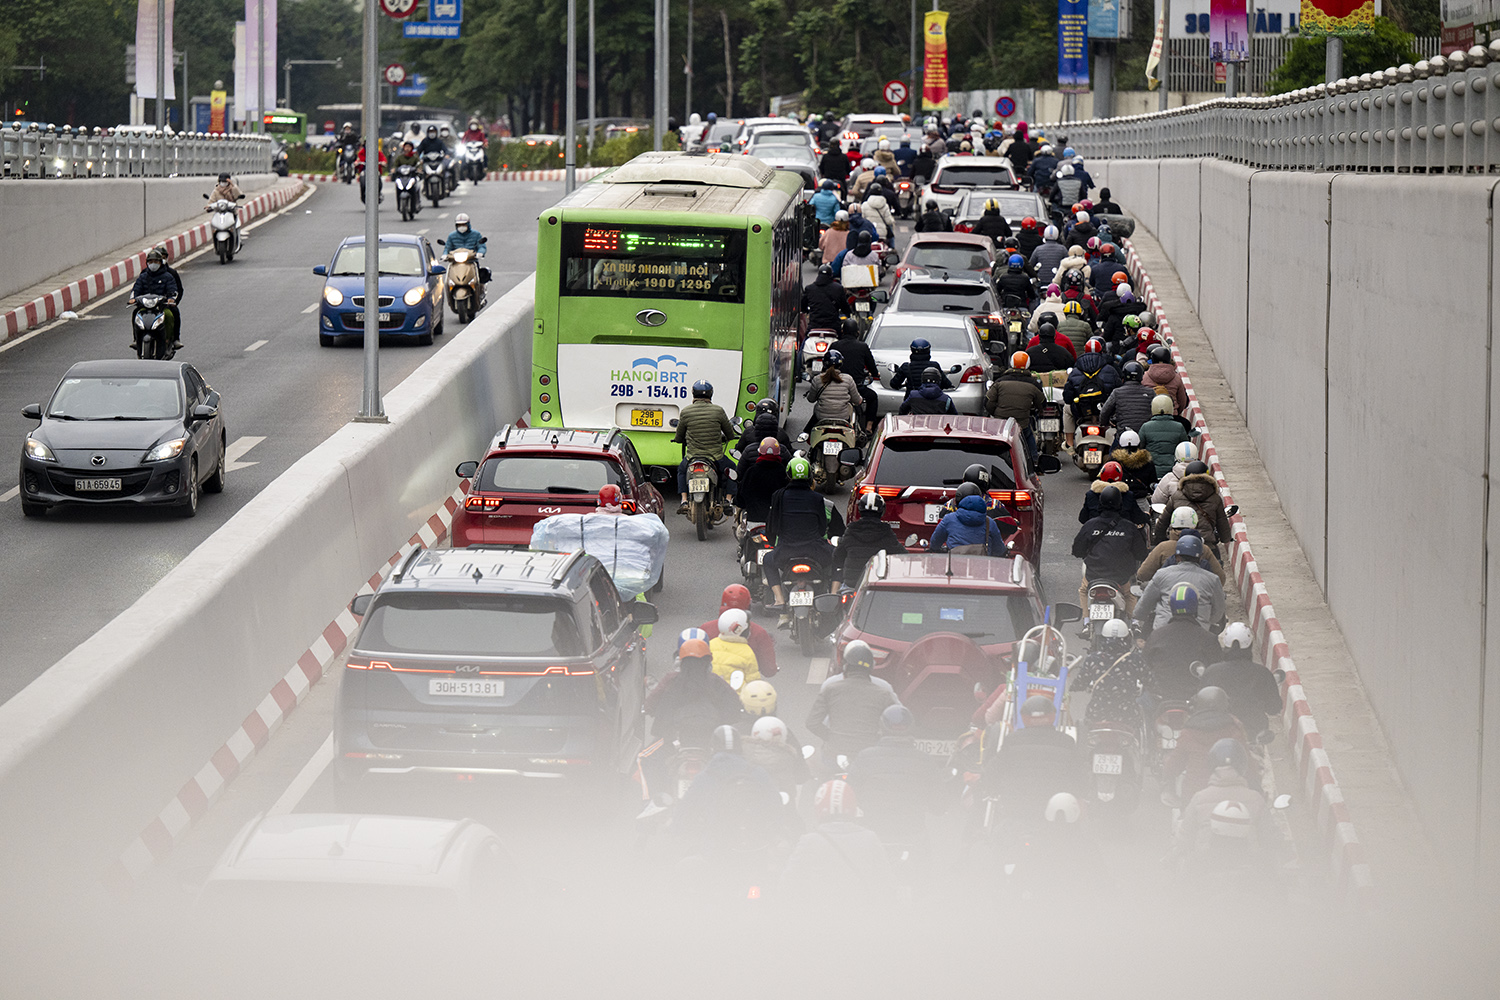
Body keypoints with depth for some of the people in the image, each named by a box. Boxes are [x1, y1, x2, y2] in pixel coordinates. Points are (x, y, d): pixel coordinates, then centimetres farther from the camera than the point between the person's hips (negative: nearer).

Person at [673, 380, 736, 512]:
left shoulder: (685, 412, -3)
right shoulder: (718, 411, -4)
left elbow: (678, 438, 6)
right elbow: (730, 435, 6)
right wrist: (723, 438, 30)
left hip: (693, 456, 0)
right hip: (715, 456, 0)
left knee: (681, 470, 32)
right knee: (730, 468, 28)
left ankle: (684, 501, 16)